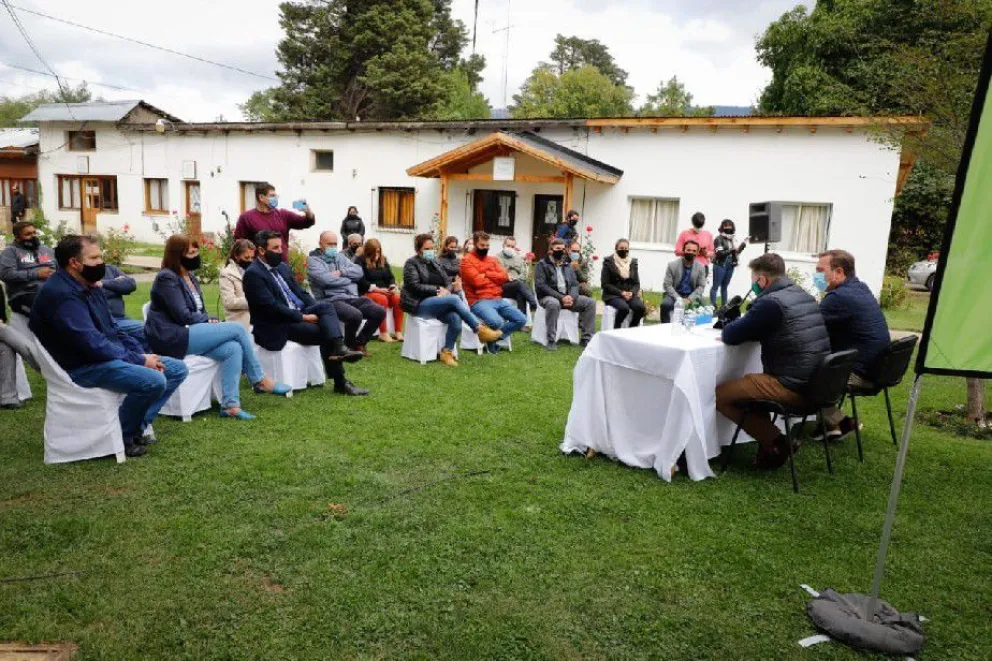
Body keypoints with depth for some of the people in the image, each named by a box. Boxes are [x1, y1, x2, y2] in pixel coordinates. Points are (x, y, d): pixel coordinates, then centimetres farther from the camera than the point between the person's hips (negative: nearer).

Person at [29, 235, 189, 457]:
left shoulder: (90, 287, 13)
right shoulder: (61, 295, -19)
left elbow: (113, 331, 17)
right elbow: (92, 344, -25)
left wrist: (143, 354, 1)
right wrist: (139, 360, -18)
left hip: (110, 355, 10)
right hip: (82, 367, -10)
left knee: (177, 369, 3)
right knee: (153, 380, -30)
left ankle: (137, 426, 0)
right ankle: (122, 437, -8)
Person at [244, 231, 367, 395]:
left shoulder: (282, 267, 15)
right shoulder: (253, 274, -13)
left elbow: (300, 292, 15)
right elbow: (271, 307, -20)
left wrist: (317, 311, -3)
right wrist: (304, 317, -19)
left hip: (299, 313, 7)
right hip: (277, 326, -7)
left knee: (327, 307, -20)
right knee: (324, 332, -22)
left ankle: (338, 349, -37)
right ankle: (340, 383, -16)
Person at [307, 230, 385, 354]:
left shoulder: (340, 256, 23)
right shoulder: (313, 260, 3)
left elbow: (359, 272, 11)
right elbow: (325, 280, -15)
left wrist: (341, 272, -7)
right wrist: (349, 279, -1)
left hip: (352, 297, 7)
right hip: (331, 300, -7)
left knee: (380, 312, -12)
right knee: (356, 315, -34)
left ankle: (359, 342, 6)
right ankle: (349, 345, -4)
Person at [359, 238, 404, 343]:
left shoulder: (383, 260, 17)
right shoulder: (361, 261, -2)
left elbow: (390, 277, 14)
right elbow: (361, 281, -12)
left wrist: (393, 287, -8)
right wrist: (377, 289, -19)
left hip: (384, 291, 5)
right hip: (368, 292, -5)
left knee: (398, 298, -24)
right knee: (382, 299, -36)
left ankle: (398, 332, -26)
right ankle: (383, 334, -33)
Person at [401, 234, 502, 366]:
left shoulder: (435, 264, 21)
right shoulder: (411, 264, 2)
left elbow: (448, 281, 15)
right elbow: (415, 286, -11)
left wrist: (447, 290, -9)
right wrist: (437, 290, -14)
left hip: (437, 302, 6)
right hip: (419, 304, -6)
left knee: (456, 319, -28)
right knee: (455, 299, -30)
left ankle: (447, 352, -16)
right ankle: (480, 329, -30)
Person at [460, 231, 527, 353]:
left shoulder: (492, 260, 19)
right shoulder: (467, 260, -1)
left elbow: (504, 277, 5)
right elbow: (477, 281, -14)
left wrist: (486, 274, -5)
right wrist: (495, 278, 3)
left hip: (498, 300, 7)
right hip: (479, 301, -7)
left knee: (522, 320, -3)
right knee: (497, 322, -34)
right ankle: (489, 339, 0)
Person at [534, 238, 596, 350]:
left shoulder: (568, 265, 17)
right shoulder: (542, 264, -1)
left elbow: (574, 284, 10)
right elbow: (541, 285, -13)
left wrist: (571, 297, -14)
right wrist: (560, 297, -20)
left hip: (567, 297, 6)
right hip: (548, 297, -6)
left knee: (590, 302, -12)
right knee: (554, 304, -41)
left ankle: (586, 338, -9)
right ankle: (551, 340, -30)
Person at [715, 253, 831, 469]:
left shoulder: (771, 302, -16)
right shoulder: (803, 296, 13)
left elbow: (730, 336, -11)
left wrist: (731, 325, 11)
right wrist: (743, 326, 14)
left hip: (793, 387, -10)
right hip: (816, 384, 10)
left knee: (719, 394, -1)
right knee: (746, 384, 28)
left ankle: (774, 441, 2)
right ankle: (771, 439, 20)